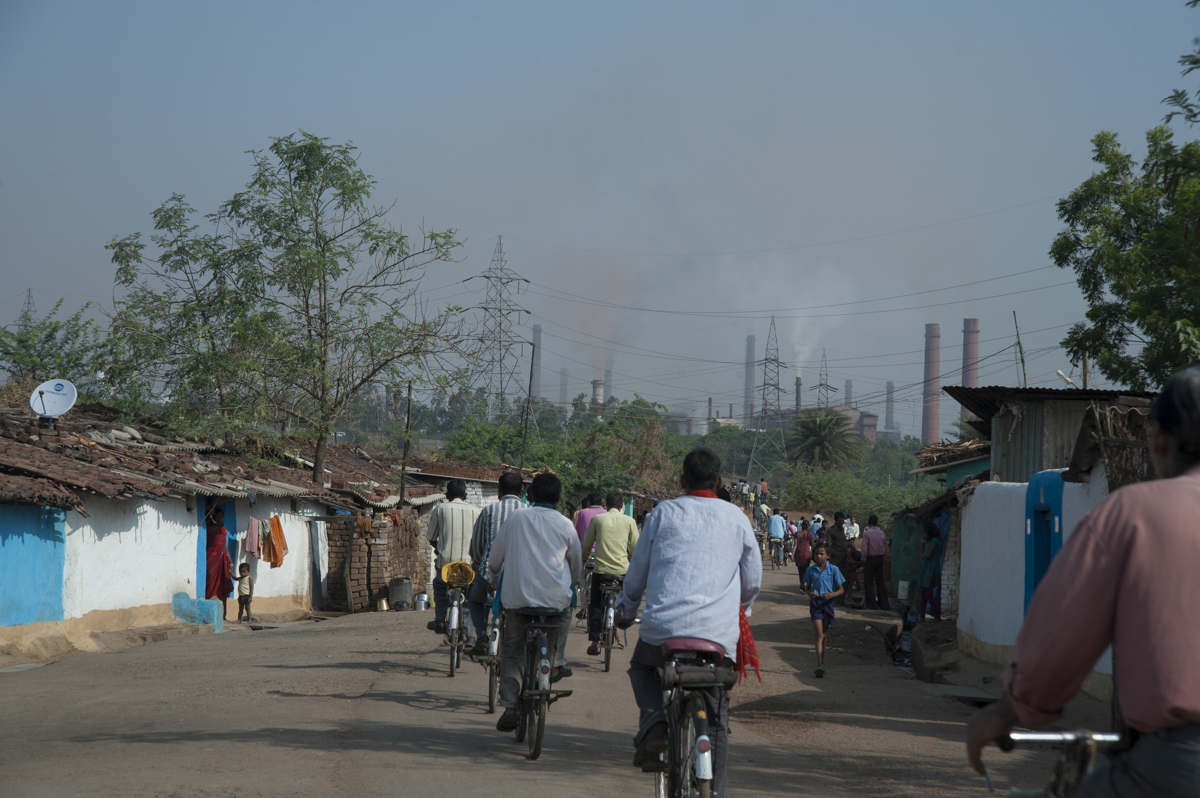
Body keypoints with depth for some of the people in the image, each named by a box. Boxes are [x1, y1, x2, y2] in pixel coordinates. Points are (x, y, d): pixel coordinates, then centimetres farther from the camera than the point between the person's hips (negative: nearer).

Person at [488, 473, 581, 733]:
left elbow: (494, 558, 11)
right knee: (564, 613, 35)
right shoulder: (565, 525, 6)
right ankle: (556, 663, 30)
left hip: (518, 595, 0)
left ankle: (510, 706, -5)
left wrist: (494, 581, 31)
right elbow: (576, 566, 15)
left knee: (512, 651, 10)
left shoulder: (516, 519, 6)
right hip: (555, 596, 0)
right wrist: (569, 585, 36)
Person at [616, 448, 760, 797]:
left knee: (642, 669, 28)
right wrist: (739, 612, 38)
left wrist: (626, 610, 30)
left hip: (664, 624, -1)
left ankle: (654, 725, 2)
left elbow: (638, 569, 13)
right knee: (715, 718, 14)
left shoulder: (664, 513, 8)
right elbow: (753, 581, 18)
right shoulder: (736, 518, 12)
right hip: (718, 632, 1)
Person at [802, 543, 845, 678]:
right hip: (815, 603, -1)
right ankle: (820, 665, -21)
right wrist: (809, 593, -9)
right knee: (819, 634, -13)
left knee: (824, 634, 15)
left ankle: (822, 660, 35)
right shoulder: (810, 570, 2)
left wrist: (832, 594, -19)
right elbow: (807, 586, 14)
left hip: (827, 603, 1)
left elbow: (841, 590, 1)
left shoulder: (833, 569, -2)